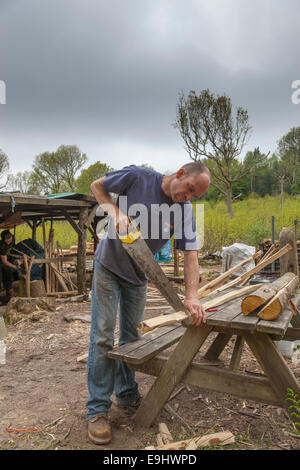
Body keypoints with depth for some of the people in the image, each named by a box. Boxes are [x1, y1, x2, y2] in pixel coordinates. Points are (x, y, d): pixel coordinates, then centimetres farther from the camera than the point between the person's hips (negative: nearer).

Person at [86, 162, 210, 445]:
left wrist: (191, 296, -23)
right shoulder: (137, 177, -18)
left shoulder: (184, 210, -11)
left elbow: (190, 253, -13)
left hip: (138, 277, 4)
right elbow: (97, 186, -5)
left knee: (130, 338, 14)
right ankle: (97, 410, 8)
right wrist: (115, 211, -23)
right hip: (108, 266, -3)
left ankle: (125, 393, 33)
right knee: (102, 337, -4)